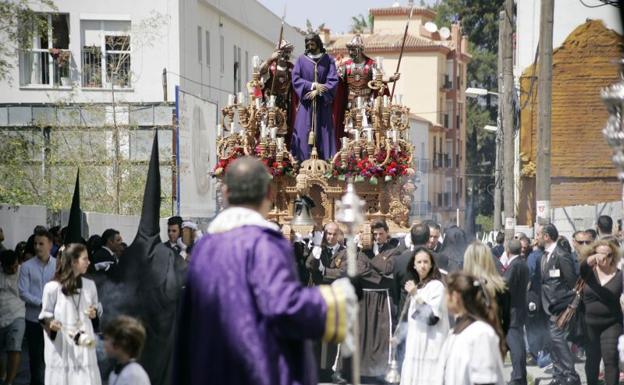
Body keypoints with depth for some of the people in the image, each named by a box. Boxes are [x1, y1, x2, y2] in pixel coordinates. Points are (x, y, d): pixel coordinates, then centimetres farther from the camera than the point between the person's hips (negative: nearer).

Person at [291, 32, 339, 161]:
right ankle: (304, 163, -6)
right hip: (306, 103, 0)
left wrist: (317, 92, -14)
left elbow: (333, 81, -3)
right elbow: (295, 79, -3)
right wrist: (313, 85, -15)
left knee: (323, 132, -2)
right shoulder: (301, 60, 5)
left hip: (323, 103, 0)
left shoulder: (328, 60, 5)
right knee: (304, 132, -6)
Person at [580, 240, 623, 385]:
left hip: (612, 325, -2)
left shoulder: (619, 275, -1)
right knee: (592, 360, 13)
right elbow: (582, 267, -23)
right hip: (590, 325, 2)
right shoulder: (589, 272, 1)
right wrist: (594, 258, -46)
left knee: (611, 360, -11)